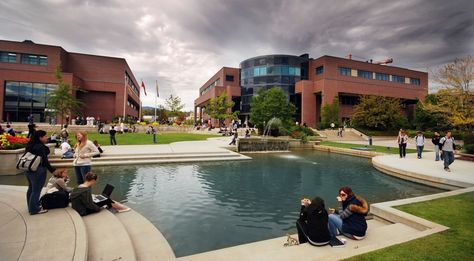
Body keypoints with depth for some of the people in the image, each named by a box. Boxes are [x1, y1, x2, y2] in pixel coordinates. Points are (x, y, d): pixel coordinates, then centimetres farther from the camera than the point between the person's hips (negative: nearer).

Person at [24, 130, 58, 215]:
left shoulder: (31, 145, 9)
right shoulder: (40, 147, -18)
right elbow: (44, 160, -20)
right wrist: (52, 170, -15)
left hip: (29, 170, 10)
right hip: (38, 171, -10)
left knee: (31, 189, 18)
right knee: (36, 190, -2)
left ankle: (31, 207, 30)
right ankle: (34, 209, 6)